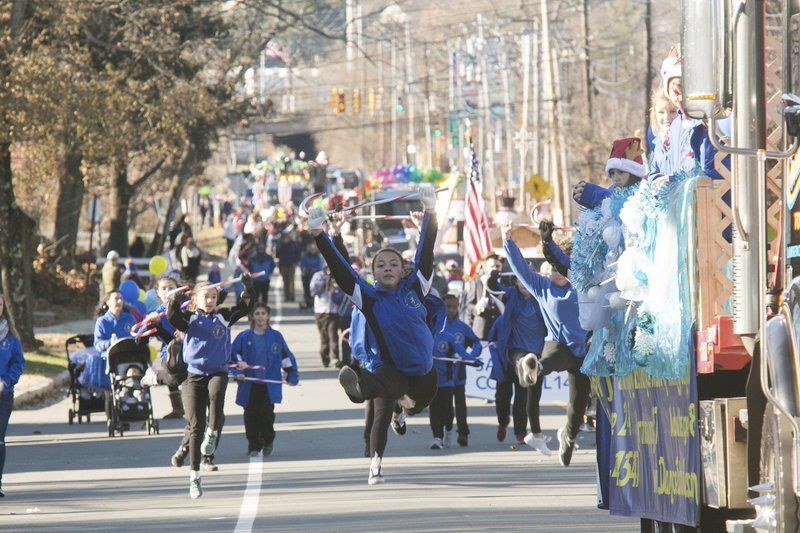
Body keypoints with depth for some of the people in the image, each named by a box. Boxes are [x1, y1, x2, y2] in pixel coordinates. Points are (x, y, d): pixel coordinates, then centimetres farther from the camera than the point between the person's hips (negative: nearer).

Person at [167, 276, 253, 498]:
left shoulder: (223, 317, 9)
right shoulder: (189, 318, 4)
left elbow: (244, 308, 1)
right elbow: (172, 317, -14)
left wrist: (248, 289, -15)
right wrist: (175, 301, -33)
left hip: (218, 372, 0)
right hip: (194, 374, 0)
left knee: (216, 393, -37)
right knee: (196, 426, -4)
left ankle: (213, 433, -16)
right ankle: (194, 476, 2)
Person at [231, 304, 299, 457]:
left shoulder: (276, 336, 5)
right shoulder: (244, 337, 4)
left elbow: (286, 356, 10)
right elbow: (234, 355, 4)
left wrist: (292, 375, 8)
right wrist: (237, 372, -11)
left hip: (269, 385, -1)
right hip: (250, 385, 1)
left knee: (267, 414, -6)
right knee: (251, 416, 1)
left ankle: (267, 443, 13)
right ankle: (254, 446, 9)